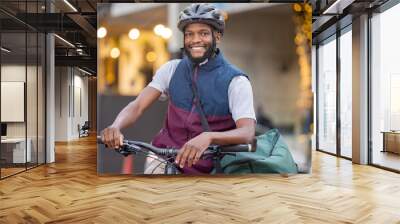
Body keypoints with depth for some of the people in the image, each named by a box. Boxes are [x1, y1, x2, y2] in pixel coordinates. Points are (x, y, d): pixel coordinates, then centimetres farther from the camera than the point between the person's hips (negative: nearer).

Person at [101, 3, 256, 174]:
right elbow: (138, 105, -5)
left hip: (202, 167, -2)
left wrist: (208, 137, -41)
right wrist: (115, 127, -27)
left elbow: (247, 132, -21)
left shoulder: (235, 81, -9)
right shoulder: (171, 69, 3)